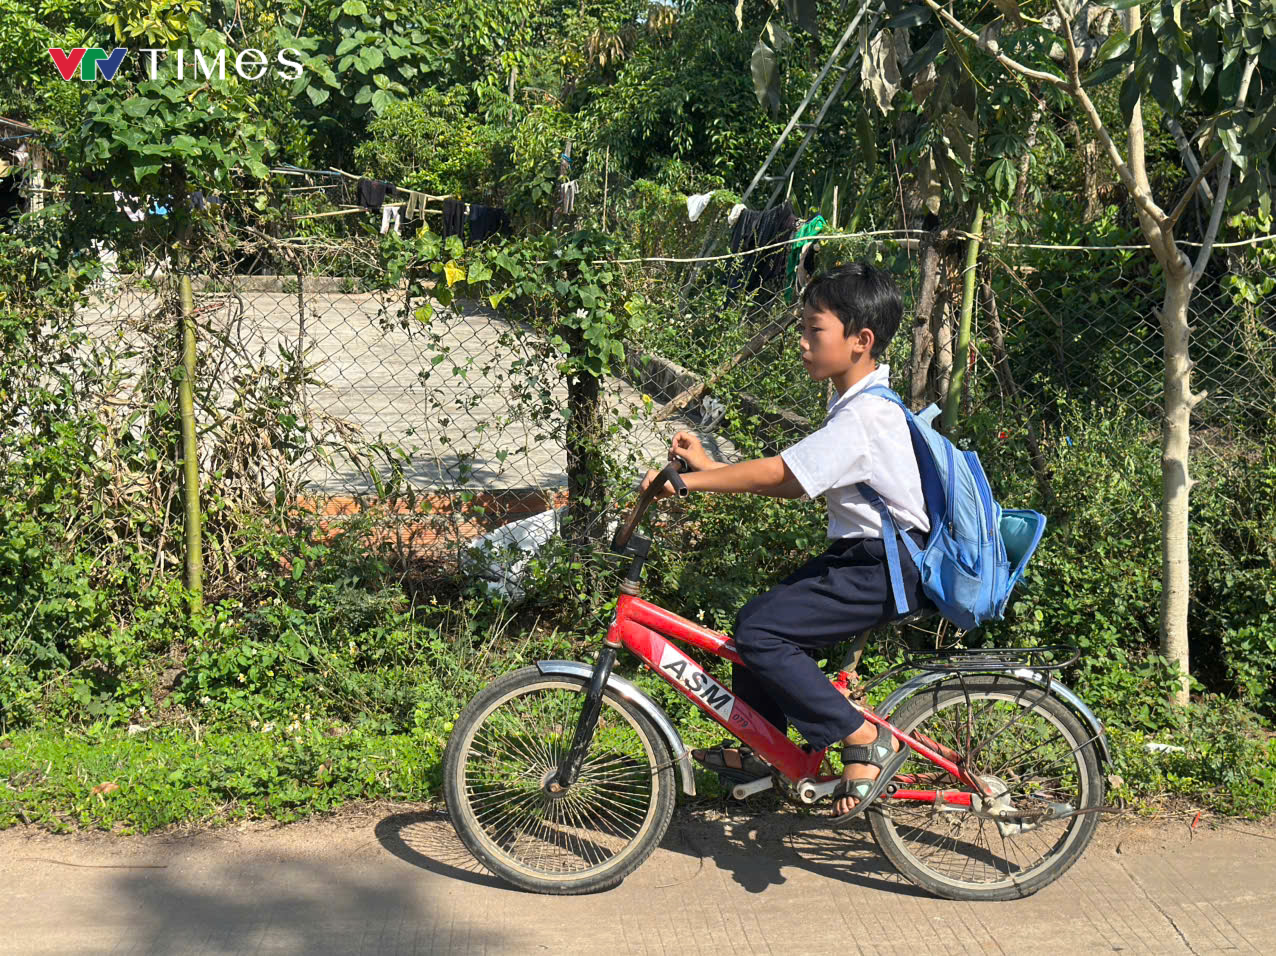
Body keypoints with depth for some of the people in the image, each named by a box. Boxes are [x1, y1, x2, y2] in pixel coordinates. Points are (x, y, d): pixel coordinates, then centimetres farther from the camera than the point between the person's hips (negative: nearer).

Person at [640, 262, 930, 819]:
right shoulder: (856, 405, 11)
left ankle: (866, 741, -7)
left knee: (761, 632, -17)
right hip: (865, 555, 10)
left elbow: (779, 474, -25)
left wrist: (687, 481, -22)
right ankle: (760, 752, 25)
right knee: (757, 619, 10)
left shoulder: (865, 416, -21)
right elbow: (797, 485, 10)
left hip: (887, 568, -10)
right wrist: (708, 467, 5)